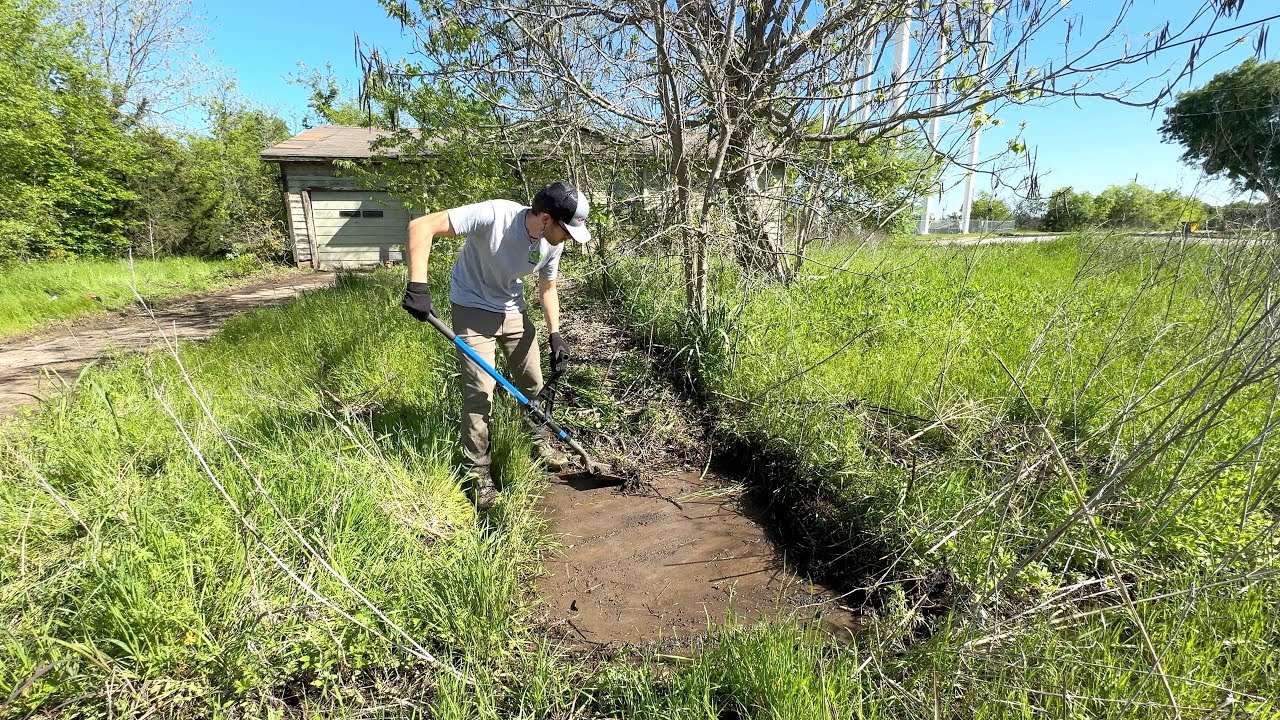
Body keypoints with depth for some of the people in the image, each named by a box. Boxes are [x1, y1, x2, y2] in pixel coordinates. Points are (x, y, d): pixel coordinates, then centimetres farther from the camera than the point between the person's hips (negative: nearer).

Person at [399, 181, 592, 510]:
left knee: (533, 382, 11)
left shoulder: (552, 243, -12)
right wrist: (417, 286, -38)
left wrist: (555, 334, -2)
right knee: (480, 391, -10)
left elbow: (547, 288, 6)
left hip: (513, 310, 6)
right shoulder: (494, 215, -32)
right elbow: (421, 226, -32)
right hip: (473, 309, -5)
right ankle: (477, 472, 6)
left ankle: (540, 441, 37)